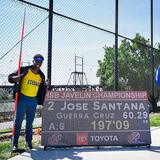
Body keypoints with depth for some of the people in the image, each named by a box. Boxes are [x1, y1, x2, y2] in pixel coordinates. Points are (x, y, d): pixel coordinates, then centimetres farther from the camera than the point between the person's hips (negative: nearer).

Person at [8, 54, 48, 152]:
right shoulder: (24, 70, -4)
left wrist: (46, 85, -2)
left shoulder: (41, 75, 10)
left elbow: (42, 89, 18)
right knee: (18, 121, -3)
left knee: (30, 122, 11)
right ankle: (15, 144, 3)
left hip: (34, 100, 4)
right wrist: (17, 78, -26)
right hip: (22, 99, -4)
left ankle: (28, 142, 21)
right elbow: (10, 78, -6)